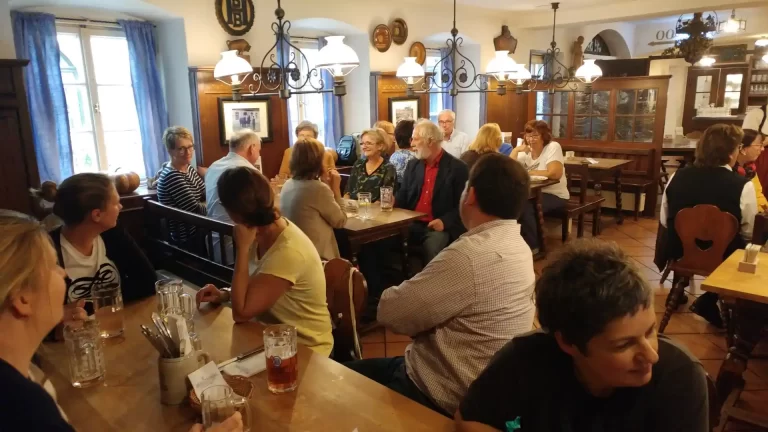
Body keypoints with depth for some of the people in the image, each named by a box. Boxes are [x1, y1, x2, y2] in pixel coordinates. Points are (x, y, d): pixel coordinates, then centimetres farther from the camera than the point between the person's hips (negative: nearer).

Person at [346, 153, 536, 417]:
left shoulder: (471, 254, -30)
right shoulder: (518, 246, 2)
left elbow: (391, 312, -22)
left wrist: (404, 290, -3)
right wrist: (419, 288, -7)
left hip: (442, 397, -9)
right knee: (357, 371, 21)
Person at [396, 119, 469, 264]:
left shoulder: (458, 168, -3)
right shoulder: (413, 165, 14)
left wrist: (445, 222, -17)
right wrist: (393, 202, -6)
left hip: (438, 227, -4)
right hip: (411, 224, 4)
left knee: (432, 248, -34)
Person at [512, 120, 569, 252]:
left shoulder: (553, 147, -10)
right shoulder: (526, 150, 6)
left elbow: (555, 173, -24)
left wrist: (528, 173, -16)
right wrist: (516, 150, -13)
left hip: (555, 195, -5)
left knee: (525, 207, -29)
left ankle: (532, 245, -10)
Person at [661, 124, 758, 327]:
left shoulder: (677, 176, -7)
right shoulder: (743, 186, -17)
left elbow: (664, 221, 3)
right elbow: (748, 234, -6)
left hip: (680, 252, 4)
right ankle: (708, 302, 21)